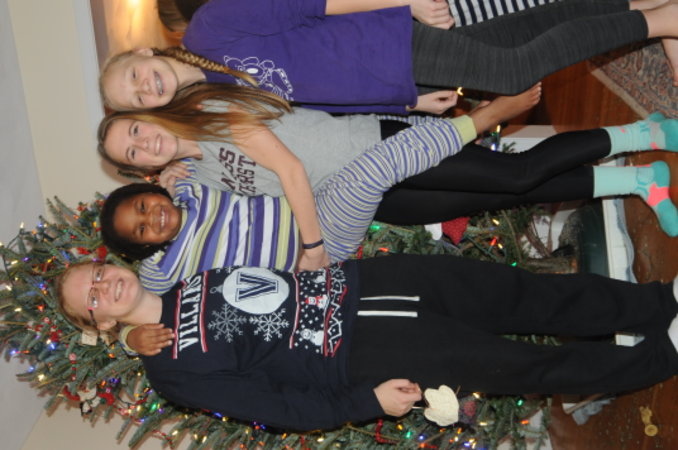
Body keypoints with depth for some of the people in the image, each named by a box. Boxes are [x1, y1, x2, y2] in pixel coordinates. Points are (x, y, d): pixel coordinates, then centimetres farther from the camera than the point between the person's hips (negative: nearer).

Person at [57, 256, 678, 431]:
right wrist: (367, 402, -15)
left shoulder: (196, 277, 11)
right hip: (366, 354, -6)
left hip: (359, 282, 6)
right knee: (525, 366, -8)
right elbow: (274, 406, -11)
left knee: (530, 296, 0)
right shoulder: (175, 368, -7)